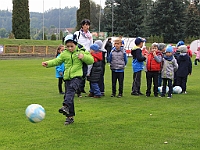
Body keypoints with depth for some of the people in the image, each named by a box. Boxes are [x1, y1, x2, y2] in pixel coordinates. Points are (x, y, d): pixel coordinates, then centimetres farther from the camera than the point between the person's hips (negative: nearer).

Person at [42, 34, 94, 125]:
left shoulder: (81, 52, 2)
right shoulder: (64, 54, 12)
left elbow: (91, 60, 2)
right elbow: (57, 61, 20)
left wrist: (83, 57, -15)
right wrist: (48, 63, 7)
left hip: (77, 76, -5)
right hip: (67, 77, 5)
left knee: (71, 89, -32)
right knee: (68, 95, 5)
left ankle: (66, 106, -49)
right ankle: (70, 116, 12)